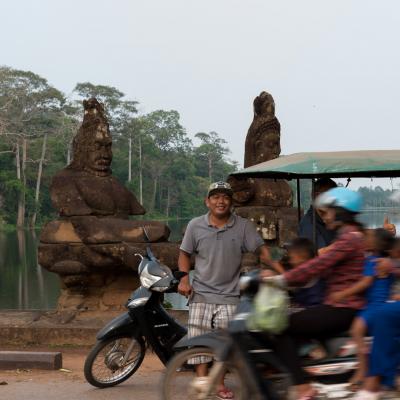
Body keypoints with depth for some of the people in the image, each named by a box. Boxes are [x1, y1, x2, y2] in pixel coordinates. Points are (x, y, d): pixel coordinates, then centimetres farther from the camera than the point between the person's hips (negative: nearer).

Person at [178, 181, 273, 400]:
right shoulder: (195, 225, 2)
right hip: (201, 292, 1)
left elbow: (262, 250, -4)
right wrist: (184, 279, -2)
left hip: (228, 294, -1)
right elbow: (185, 253, 10)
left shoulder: (243, 226, -2)